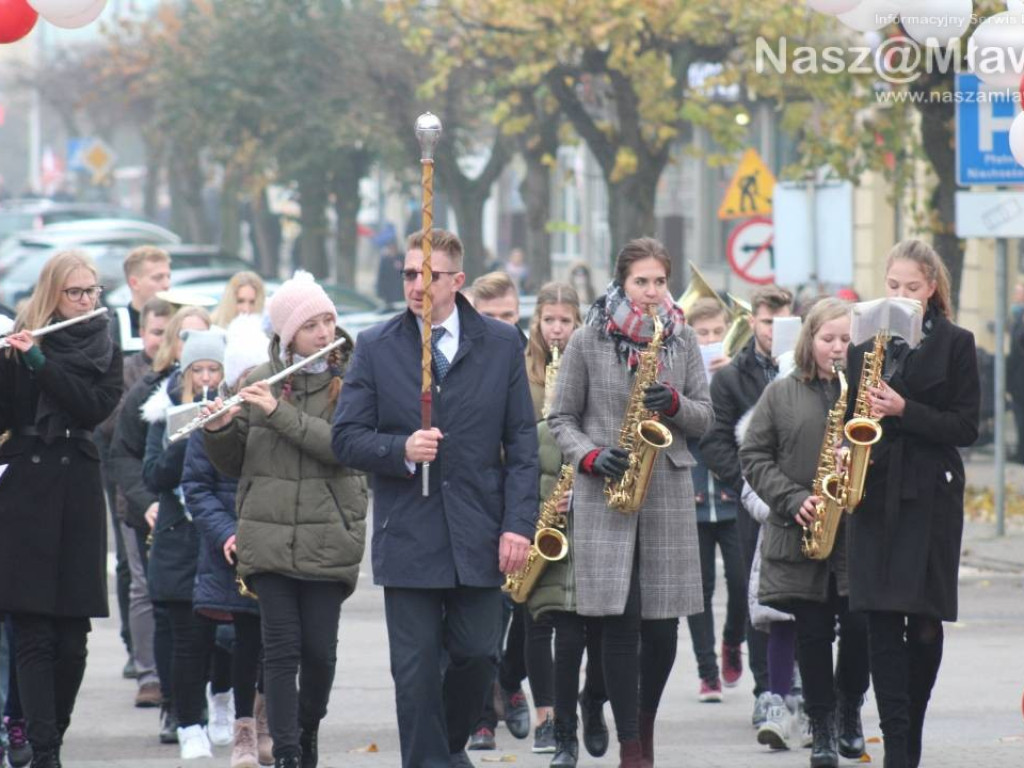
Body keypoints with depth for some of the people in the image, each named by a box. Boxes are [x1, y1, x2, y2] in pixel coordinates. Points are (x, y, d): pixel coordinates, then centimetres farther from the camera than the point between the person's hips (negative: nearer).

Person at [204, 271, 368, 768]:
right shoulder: (257, 382, 7)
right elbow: (232, 464, 11)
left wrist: (279, 412, -20)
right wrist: (218, 430, -10)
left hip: (327, 538, -1)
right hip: (268, 536, 1)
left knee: (319, 649, 2)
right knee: (281, 648, -4)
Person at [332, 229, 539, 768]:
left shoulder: (502, 345, 5)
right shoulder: (375, 349, 3)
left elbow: (522, 442, 4)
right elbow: (346, 438, 2)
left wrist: (519, 523, -5)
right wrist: (401, 450, -18)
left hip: (478, 536, 1)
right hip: (407, 536, -1)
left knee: (478, 654, 4)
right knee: (416, 666, -1)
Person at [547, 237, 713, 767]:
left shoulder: (682, 340, 9)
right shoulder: (588, 341, 2)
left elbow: (704, 418, 10)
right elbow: (561, 419, 6)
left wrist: (676, 404, -11)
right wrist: (590, 456, -12)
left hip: (668, 495, 2)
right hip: (604, 497, -2)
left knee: (662, 626, 1)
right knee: (620, 623, -8)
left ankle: (645, 724, 25)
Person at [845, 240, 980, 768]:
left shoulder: (955, 345, 2)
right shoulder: (865, 345, 12)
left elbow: (965, 427, -4)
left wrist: (905, 411, -16)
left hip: (930, 498, -2)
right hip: (875, 496, 2)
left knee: (925, 623, -2)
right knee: (883, 623, -6)